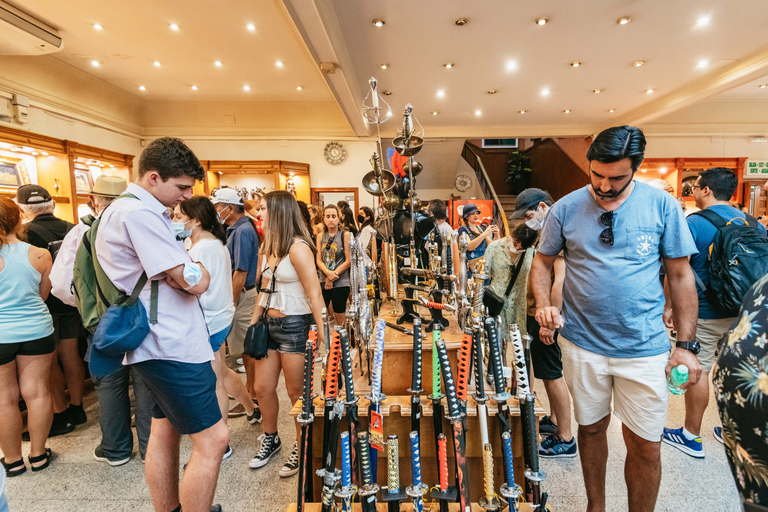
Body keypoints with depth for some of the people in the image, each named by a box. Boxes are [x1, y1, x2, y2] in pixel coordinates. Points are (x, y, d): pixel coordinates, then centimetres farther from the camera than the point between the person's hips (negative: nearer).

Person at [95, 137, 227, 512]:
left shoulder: (140, 209, 16)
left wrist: (181, 271, -5)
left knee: (165, 431, 20)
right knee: (212, 439, -4)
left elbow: (172, 275, 16)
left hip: (160, 343, 11)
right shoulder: (138, 212, -18)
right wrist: (197, 270, 0)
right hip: (171, 345, -11)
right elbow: (195, 281, -21)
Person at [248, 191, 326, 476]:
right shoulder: (267, 247, 9)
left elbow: (315, 295, -20)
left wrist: (321, 335, -22)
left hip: (295, 325, -8)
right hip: (270, 324, 8)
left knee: (297, 392, 7)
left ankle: (302, 448, 30)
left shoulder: (297, 248, -17)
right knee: (262, 388, 15)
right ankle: (271, 440, 39)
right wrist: (254, 320, 15)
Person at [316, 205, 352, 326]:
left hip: (340, 283, -3)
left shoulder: (345, 235, -1)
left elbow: (349, 261, -6)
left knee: (340, 320, 5)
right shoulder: (320, 237, 10)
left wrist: (333, 276, -9)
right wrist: (328, 273, -15)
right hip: (323, 282, 3)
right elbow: (319, 261, 6)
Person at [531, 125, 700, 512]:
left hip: (644, 349, 0)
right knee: (591, 428, 18)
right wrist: (543, 304, -14)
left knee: (646, 447, 8)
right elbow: (542, 261, 5)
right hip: (582, 343, 1)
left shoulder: (662, 205, -4)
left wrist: (685, 344, -1)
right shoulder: (566, 208, -4)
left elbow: (680, 275, 0)